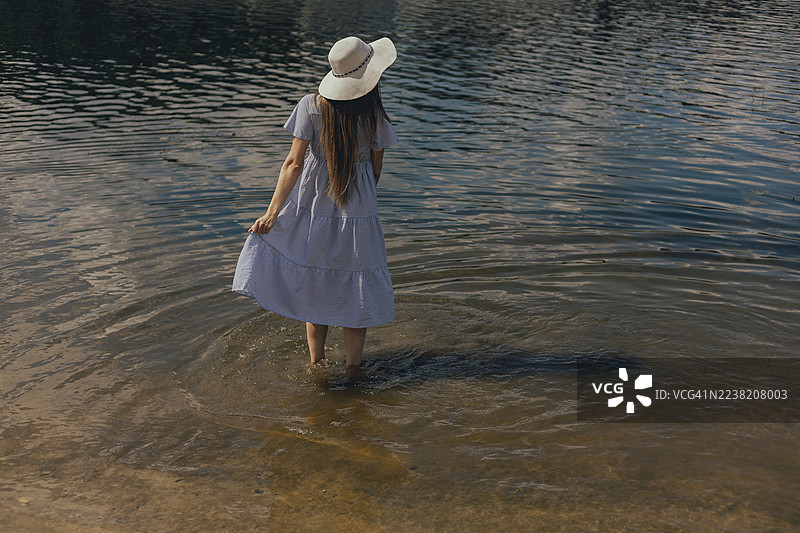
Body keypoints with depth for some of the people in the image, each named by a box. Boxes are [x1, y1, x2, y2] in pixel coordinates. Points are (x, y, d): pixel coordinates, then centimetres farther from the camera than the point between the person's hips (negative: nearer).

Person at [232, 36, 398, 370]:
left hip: (313, 207, 1)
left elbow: (294, 163, -15)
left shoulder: (312, 106, -12)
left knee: (315, 288, 16)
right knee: (355, 292, 13)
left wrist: (272, 212, -13)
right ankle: (352, 368, 23)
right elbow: (376, 170, -1)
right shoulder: (375, 116, -11)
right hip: (358, 213, -1)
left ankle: (316, 365, 27)